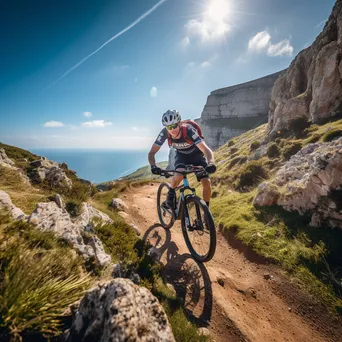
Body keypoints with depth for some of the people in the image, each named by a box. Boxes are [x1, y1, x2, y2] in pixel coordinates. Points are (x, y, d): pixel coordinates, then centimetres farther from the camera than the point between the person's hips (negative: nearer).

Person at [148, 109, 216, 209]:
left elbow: (206, 150, -43)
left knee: (207, 183, -15)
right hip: (181, 155, 1)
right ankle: (171, 193, -1)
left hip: (197, 155, -1)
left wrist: (210, 163, -63)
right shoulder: (164, 133, -27)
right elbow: (151, 153, -25)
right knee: (179, 175, -33)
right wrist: (153, 166, -45)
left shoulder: (188, 130, -35)